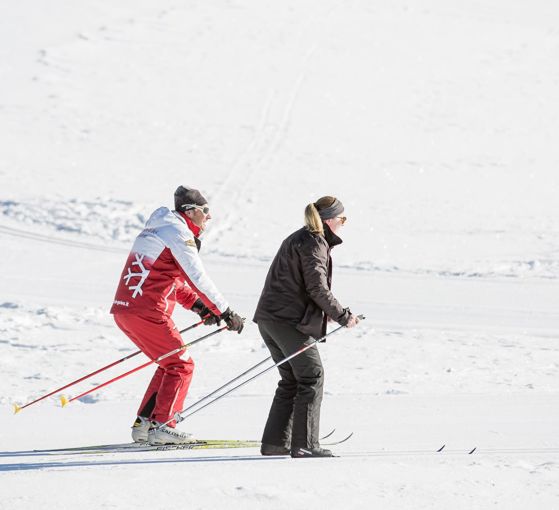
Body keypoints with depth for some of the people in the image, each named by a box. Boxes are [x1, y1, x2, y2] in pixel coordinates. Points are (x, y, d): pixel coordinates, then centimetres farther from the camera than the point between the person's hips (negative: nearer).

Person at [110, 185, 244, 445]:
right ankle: (161, 425, -4)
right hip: (147, 311, -9)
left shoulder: (157, 229, 23)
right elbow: (197, 278, -13)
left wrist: (198, 305, 18)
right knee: (181, 365, 0)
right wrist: (226, 312, -8)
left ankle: (143, 423, 15)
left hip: (123, 308, 9)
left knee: (170, 363, 19)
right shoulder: (178, 233, -9)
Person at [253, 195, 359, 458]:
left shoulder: (298, 239, 21)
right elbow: (317, 287, -17)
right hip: (290, 320, -10)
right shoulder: (315, 243, -10)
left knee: (292, 379, 15)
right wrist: (343, 316, -8)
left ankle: (275, 442, 12)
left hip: (269, 317, 10)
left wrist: (325, 311, 18)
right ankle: (304, 444, -7)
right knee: (312, 377, -4)